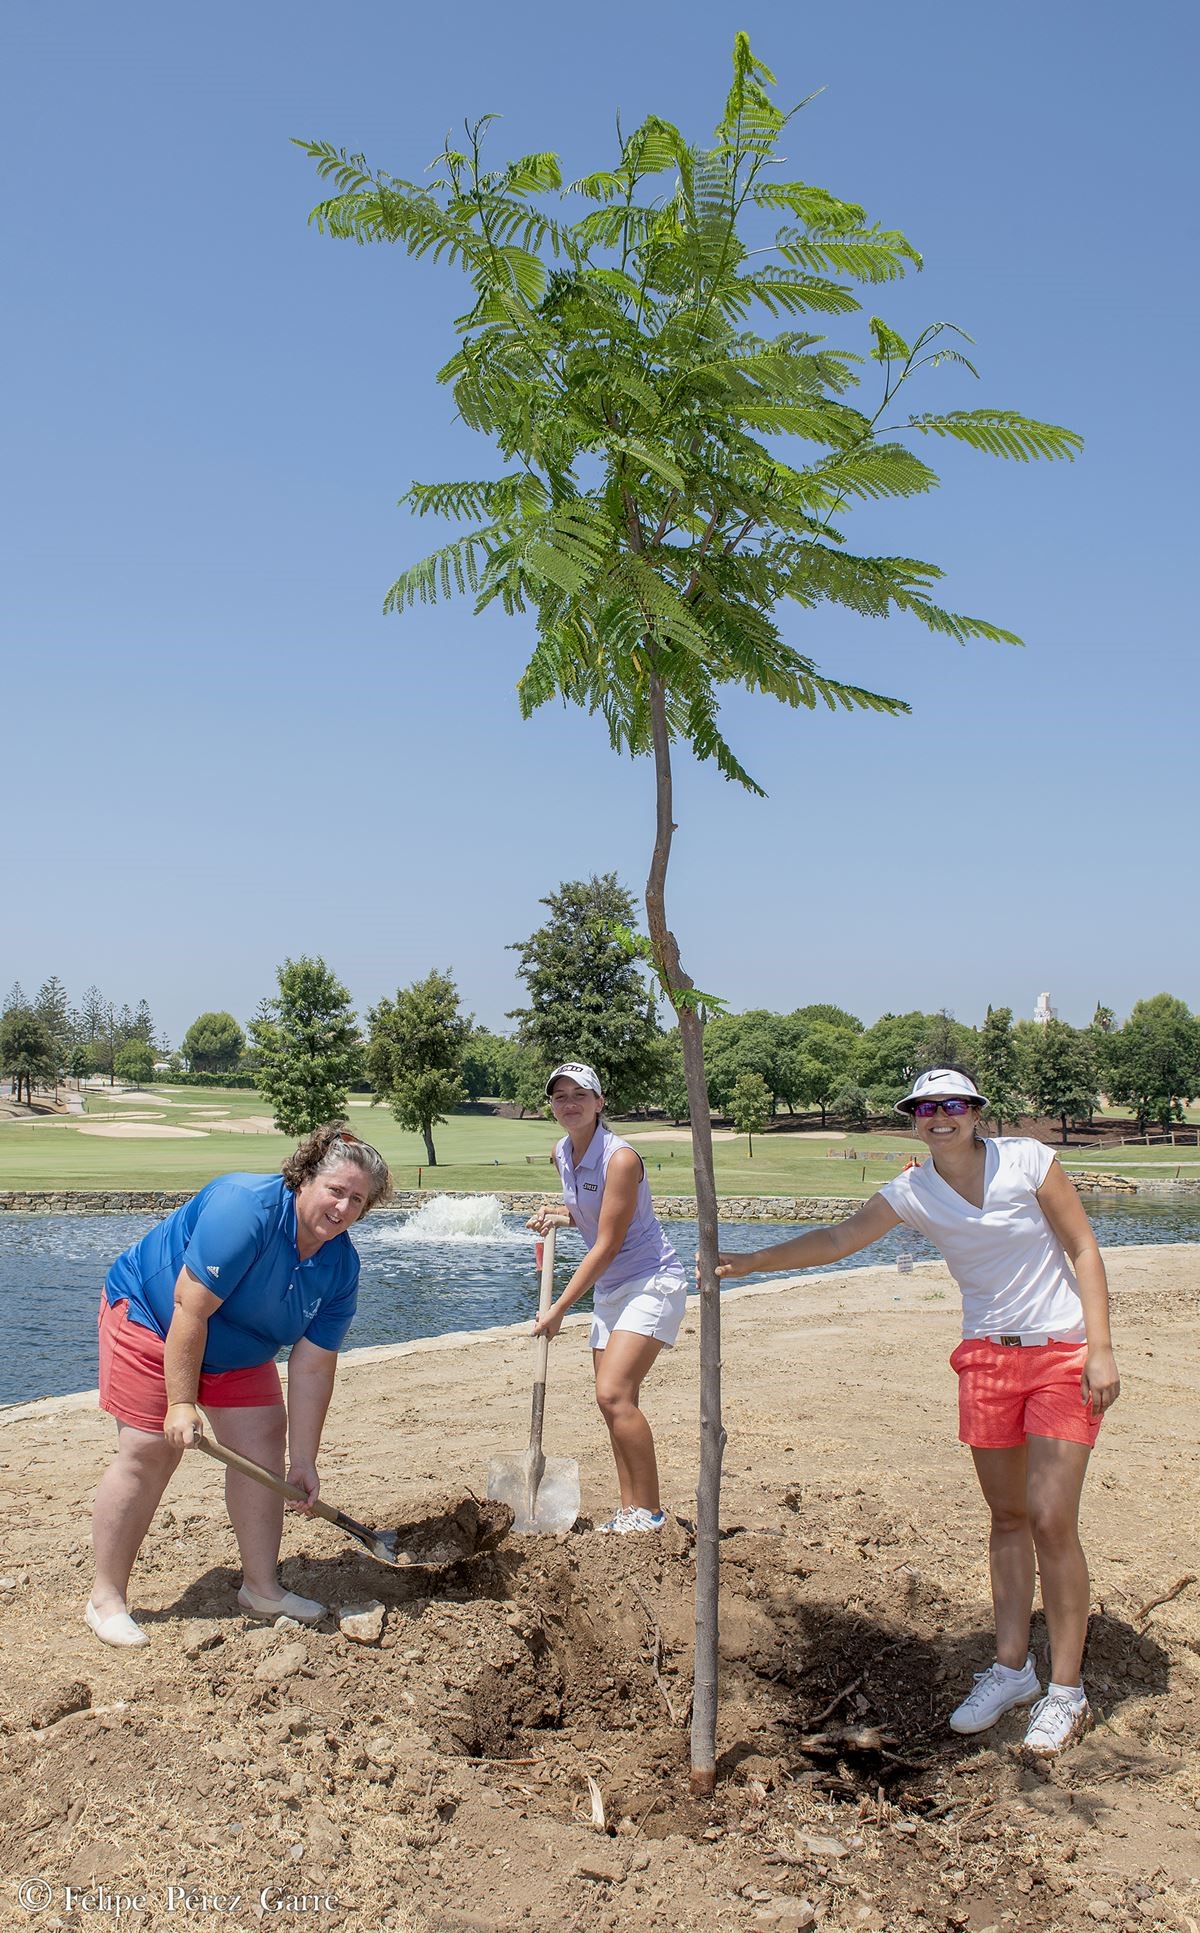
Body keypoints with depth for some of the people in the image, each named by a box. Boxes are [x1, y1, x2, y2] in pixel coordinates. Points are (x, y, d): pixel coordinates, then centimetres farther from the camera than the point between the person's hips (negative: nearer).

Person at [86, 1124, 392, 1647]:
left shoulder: (340, 1268, -12)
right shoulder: (246, 1208, -33)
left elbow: (312, 1368, -9)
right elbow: (190, 1310, -31)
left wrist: (303, 1461, -10)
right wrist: (182, 1402, -28)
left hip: (238, 1351, 7)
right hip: (152, 1316, -7)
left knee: (264, 1449, 2)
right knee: (150, 1451, -12)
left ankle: (261, 1588, 14)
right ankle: (105, 1598, 2)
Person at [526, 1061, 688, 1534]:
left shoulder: (620, 1158, -21)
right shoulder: (562, 1154, 5)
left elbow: (606, 1246, -21)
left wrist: (559, 1309, -18)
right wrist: (559, 1216, 1)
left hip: (651, 1283, -9)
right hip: (609, 1289, 9)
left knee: (614, 1394, -19)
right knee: (616, 1404, 7)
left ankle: (649, 1513, -11)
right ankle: (630, 1512, 15)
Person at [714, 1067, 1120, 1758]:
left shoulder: (1026, 1160, -10)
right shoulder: (913, 1193, -3)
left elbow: (1084, 1249, -6)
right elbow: (835, 1241, -5)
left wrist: (1101, 1349, -11)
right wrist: (752, 1261, -16)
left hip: (1063, 1352, -4)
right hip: (987, 1357, 4)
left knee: (1051, 1520, -7)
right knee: (1007, 1517, 10)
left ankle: (1066, 1690, 7)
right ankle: (1013, 1667, 24)